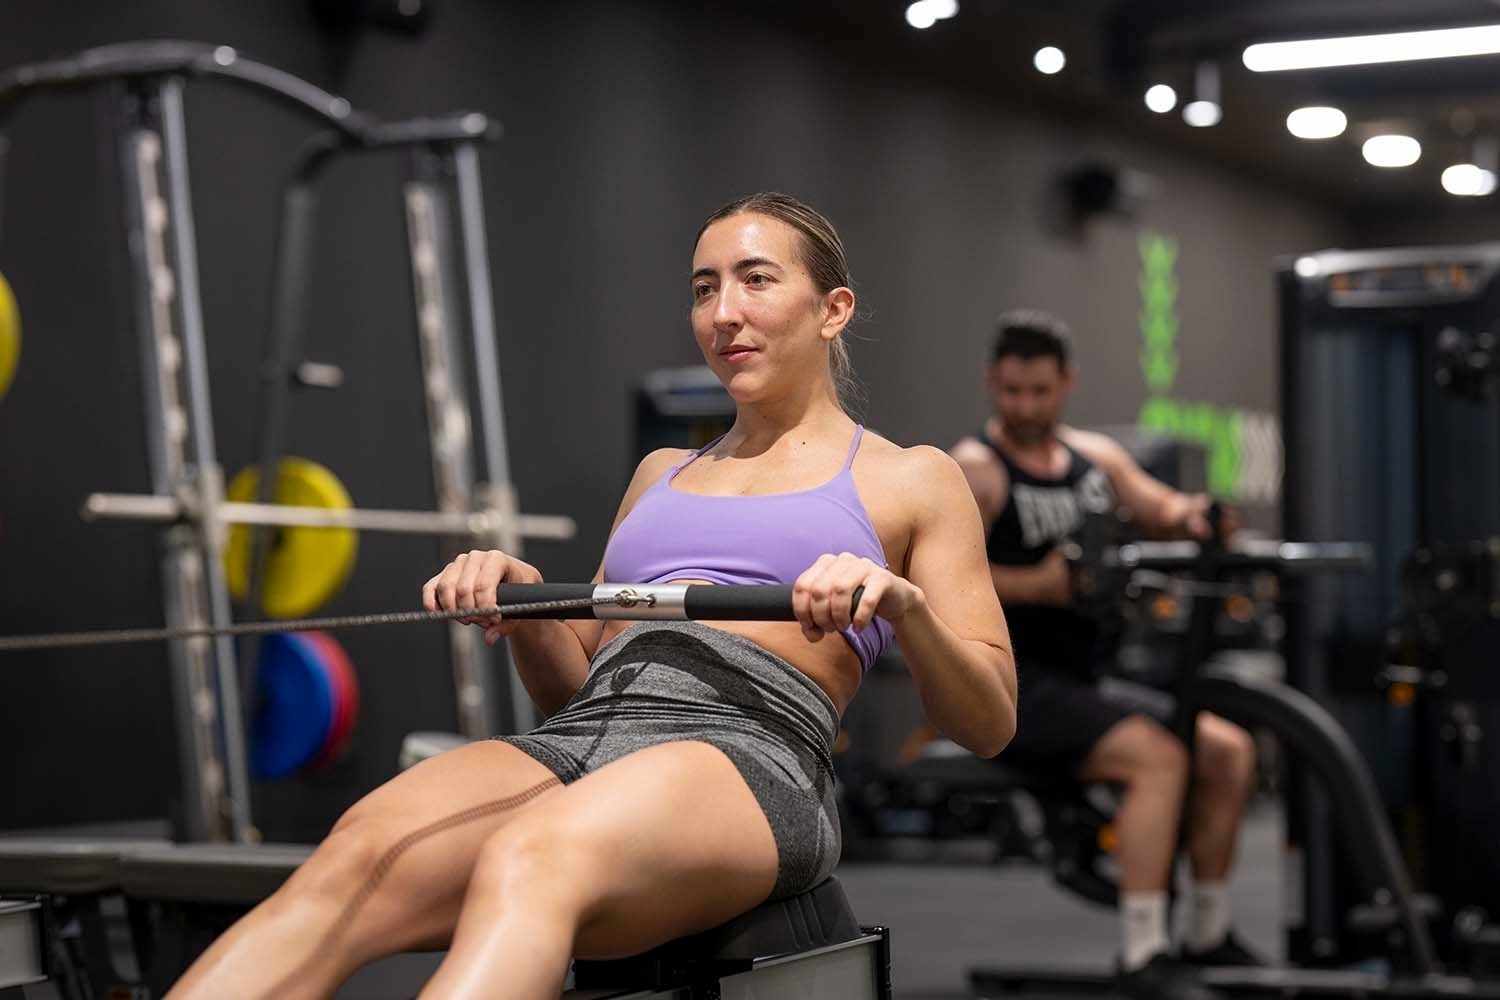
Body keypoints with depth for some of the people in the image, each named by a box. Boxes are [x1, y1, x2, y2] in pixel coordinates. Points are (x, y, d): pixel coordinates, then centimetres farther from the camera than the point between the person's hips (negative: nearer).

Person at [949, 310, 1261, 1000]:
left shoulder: (1095, 457, 16)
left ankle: (1209, 935, 12)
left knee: (1228, 749, 1)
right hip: (1011, 685, -8)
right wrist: (1035, 585, -26)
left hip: (1083, 677, 8)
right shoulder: (973, 470, -8)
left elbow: (1160, 509, 12)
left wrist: (1191, 516, -12)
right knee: (1157, 757, -27)